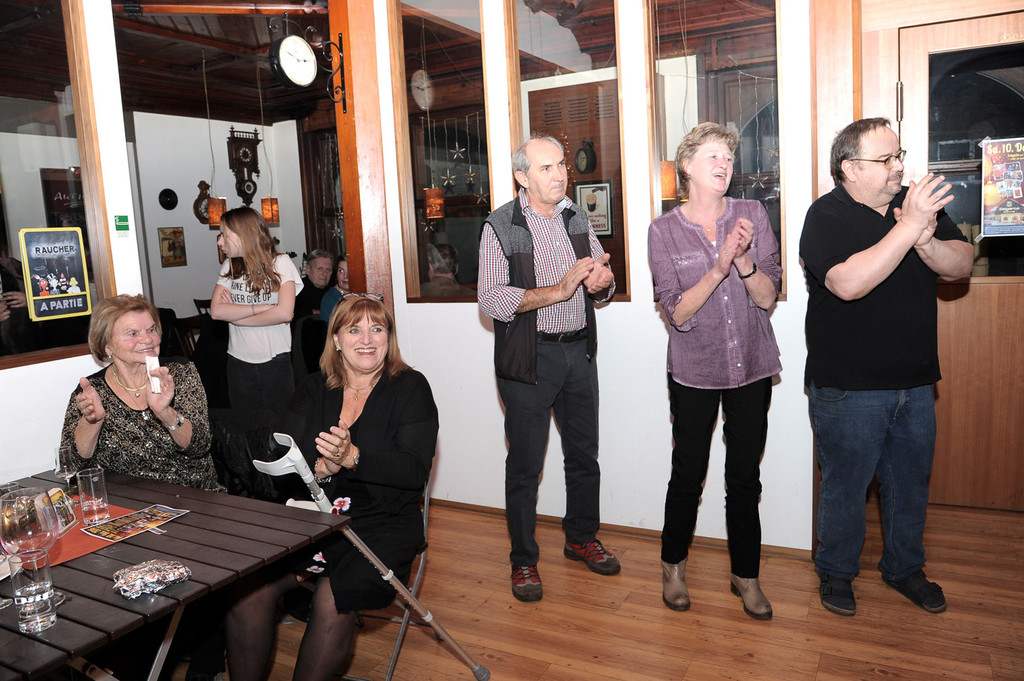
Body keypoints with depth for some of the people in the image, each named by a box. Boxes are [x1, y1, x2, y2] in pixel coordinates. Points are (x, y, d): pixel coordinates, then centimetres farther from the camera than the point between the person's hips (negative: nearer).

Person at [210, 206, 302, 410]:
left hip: (275, 361, -3)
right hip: (239, 362, 3)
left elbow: (284, 313, -19)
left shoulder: (280, 263, -6)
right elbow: (216, 310, -7)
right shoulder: (230, 266, 7)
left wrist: (236, 315, -9)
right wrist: (263, 307, -15)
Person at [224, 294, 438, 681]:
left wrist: (351, 457, -24)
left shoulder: (410, 387, 0)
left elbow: (415, 470, -11)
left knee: (332, 599, -27)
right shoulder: (313, 390, 12)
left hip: (382, 523, -3)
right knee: (246, 588, -19)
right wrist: (320, 468, -19)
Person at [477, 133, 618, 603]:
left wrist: (602, 281, -11)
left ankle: (581, 538, 36)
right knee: (525, 464, 3)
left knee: (584, 454, 16)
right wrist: (559, 290, -25)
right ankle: (524, 560, 20)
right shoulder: (501, 226, -8)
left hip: (579, 352, 5)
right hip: (529, 359, -5)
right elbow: (493, 300, -18)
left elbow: (601, 289, 14)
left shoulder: (577, 219, 10)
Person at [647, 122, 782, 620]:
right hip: (694, 371, -1)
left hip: (751, 366, 2)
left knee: (745, 478, 11)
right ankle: (673, 565, 33)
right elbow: (677, 312, -11)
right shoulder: (663, 231, -5)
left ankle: (746, 575, 30)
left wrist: (743, 258, -21)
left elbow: (768, 297, -3)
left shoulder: (752, 215, -1)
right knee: (688, 475, 10)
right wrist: (719, 267, -23)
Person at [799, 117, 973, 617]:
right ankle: (836, 572, 29)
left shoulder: (918, 202, 5)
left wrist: (927, 243, -22)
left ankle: (904, 567, 40)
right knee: (845, 483, 8)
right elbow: (849, 283, -27)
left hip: (915, 382, 6)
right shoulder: (827, 216, -12)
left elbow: (961, 265, -2)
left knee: (910, 482, 19)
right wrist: (908, 227, -28)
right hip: (848, 386, -5)